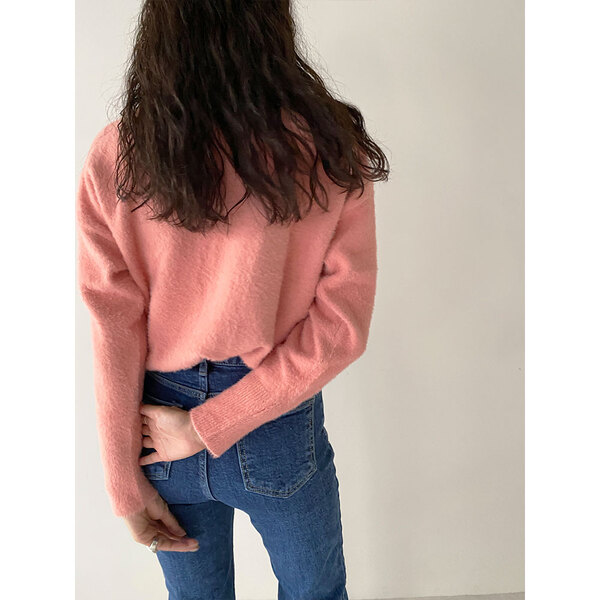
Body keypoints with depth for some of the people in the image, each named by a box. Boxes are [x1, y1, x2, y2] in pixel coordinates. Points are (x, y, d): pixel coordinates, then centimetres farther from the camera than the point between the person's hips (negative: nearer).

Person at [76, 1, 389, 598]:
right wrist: (210, 428, -13)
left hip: (161, 413, 2)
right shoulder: (329, 149, -17)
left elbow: (113, 333, -12)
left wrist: (125, 483, -2)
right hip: (279, 434, -1)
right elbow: (342, 325, -18)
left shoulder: (112, 158, -14)